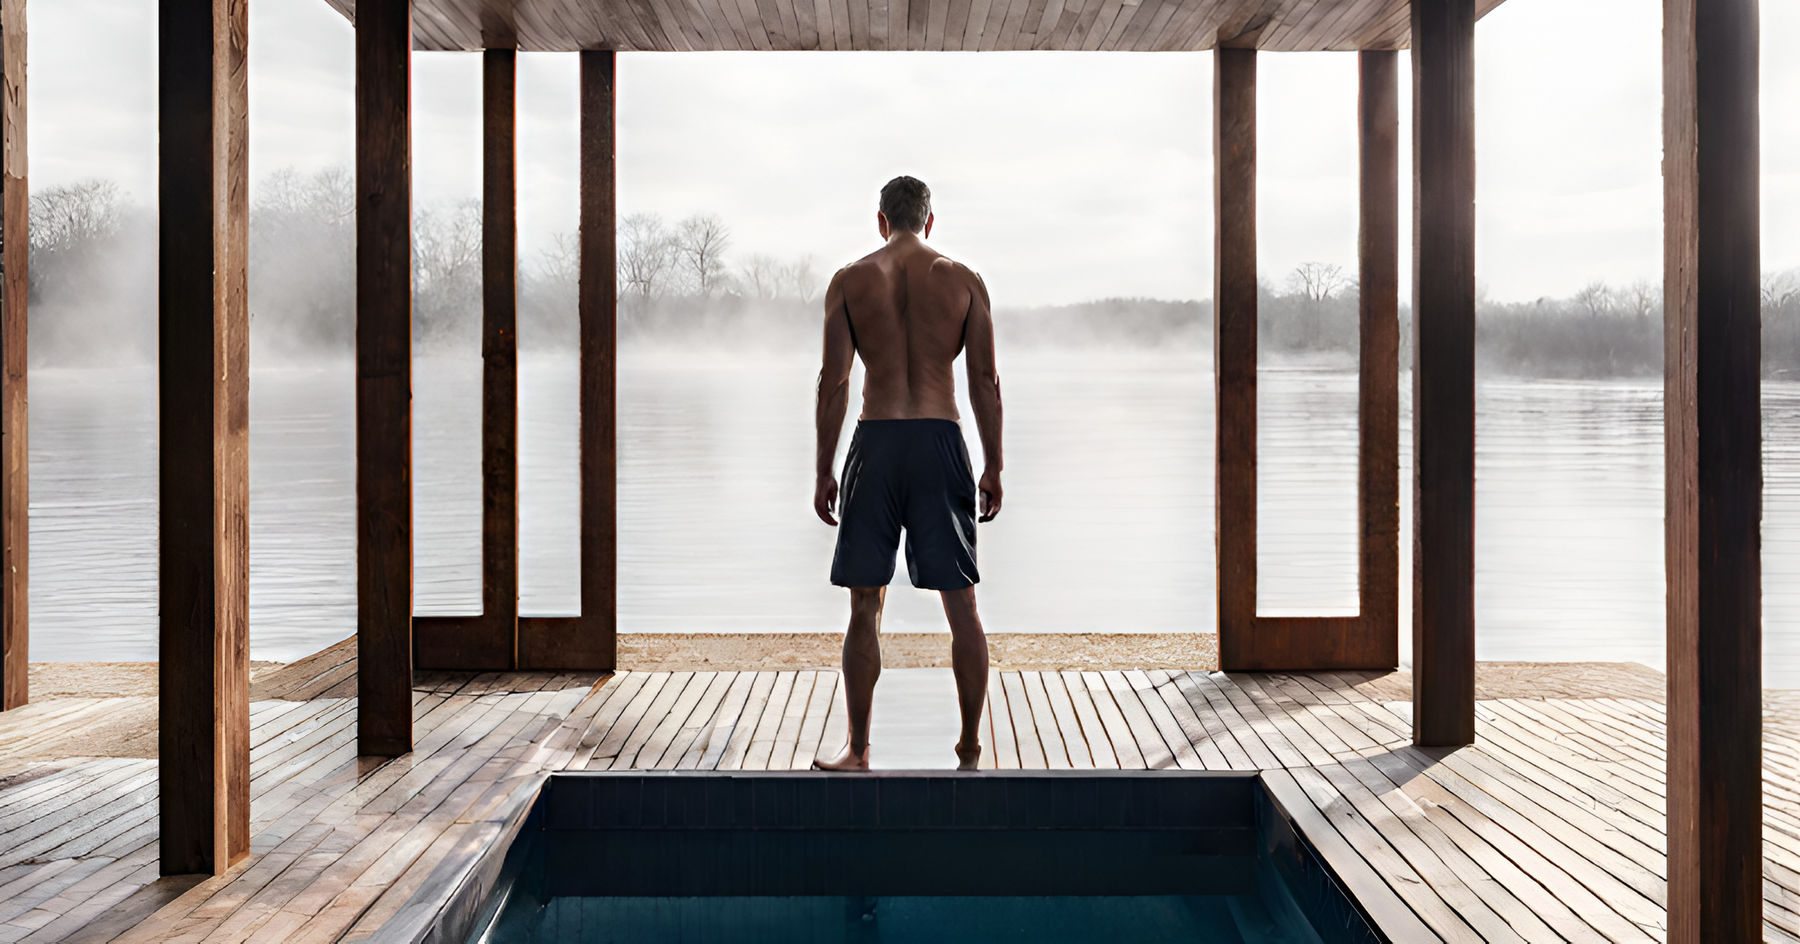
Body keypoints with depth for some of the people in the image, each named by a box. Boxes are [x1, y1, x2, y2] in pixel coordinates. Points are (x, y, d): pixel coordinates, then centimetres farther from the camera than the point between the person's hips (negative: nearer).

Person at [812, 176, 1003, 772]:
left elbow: (833, 381, -1)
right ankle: (970, 748, 11)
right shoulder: (964, 281, 4)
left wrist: (824, 472, 4)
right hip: (941, 441, 0)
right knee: (961, 602, 7)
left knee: (865, 605, 8)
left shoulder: (849, 281, 3)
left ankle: (858, 751, 12)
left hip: (876, 443, 0)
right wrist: (993, 467, 9)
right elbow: (985, 381, 2)